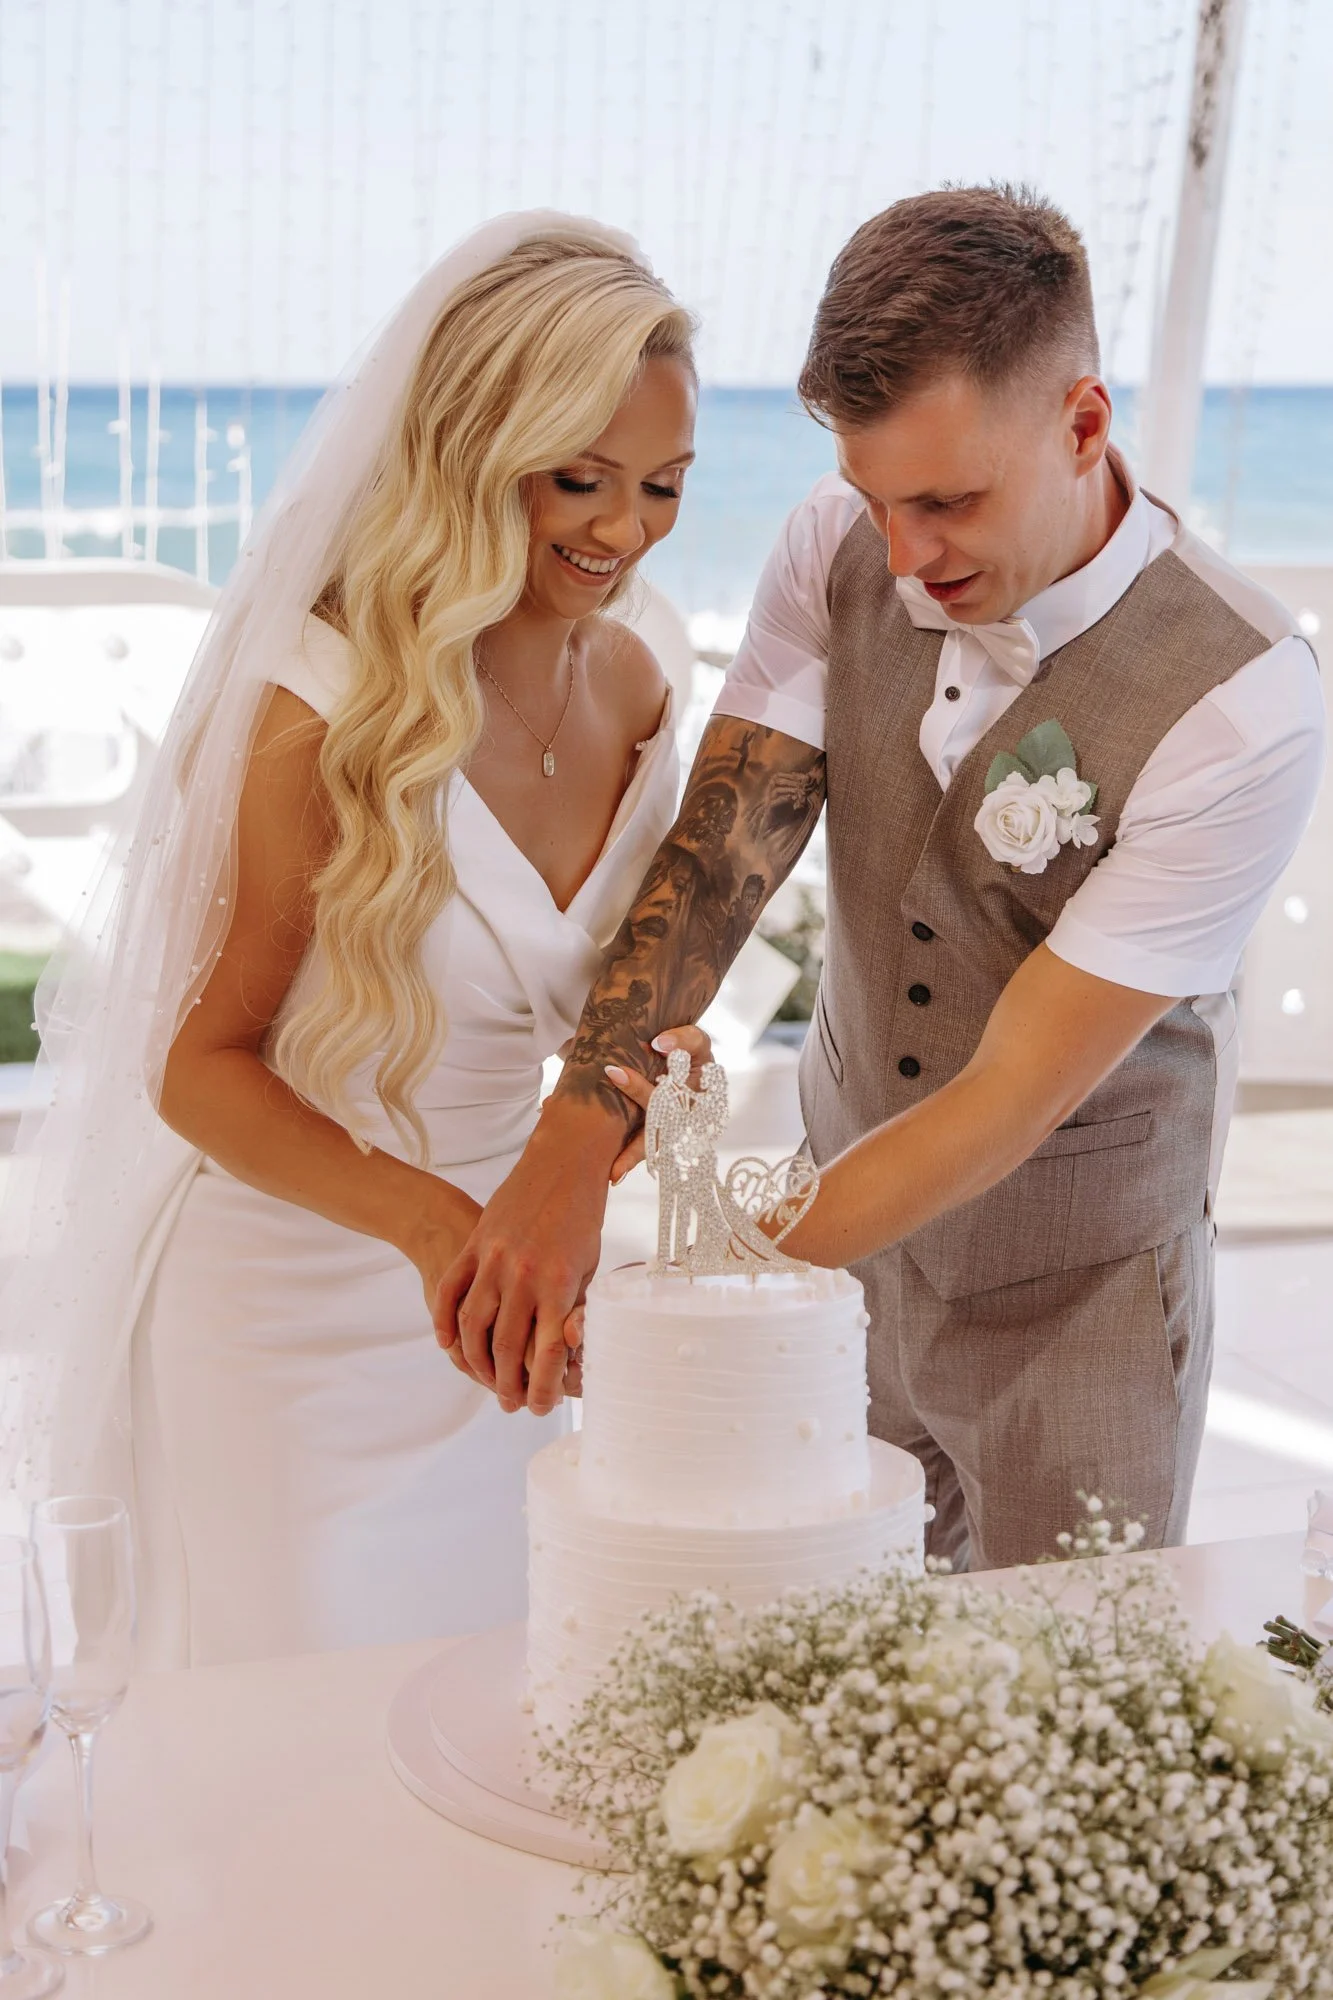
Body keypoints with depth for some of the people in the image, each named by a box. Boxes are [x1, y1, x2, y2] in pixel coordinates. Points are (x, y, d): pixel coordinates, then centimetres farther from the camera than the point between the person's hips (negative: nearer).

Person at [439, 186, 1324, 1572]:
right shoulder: (841, 547, -13)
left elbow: (1015, 1092, -27)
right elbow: (717, 850, -19)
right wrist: (570, 1148, -35)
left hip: (1075, 1292, -3)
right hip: (845, 1208, 4)